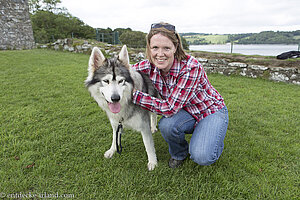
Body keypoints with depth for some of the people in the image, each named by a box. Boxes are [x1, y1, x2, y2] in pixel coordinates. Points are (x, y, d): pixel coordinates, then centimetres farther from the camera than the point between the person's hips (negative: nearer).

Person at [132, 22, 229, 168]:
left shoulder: (191, 67, -32)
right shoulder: (150, 66, -15)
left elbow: (170, 108, -33)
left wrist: (134, 94, -32)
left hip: (211, 111, -4)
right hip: (188, 112, 4)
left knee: (201, 157, -26)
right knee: (166, 125, -30)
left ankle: (213, 140, 11)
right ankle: (179, 153, 4)